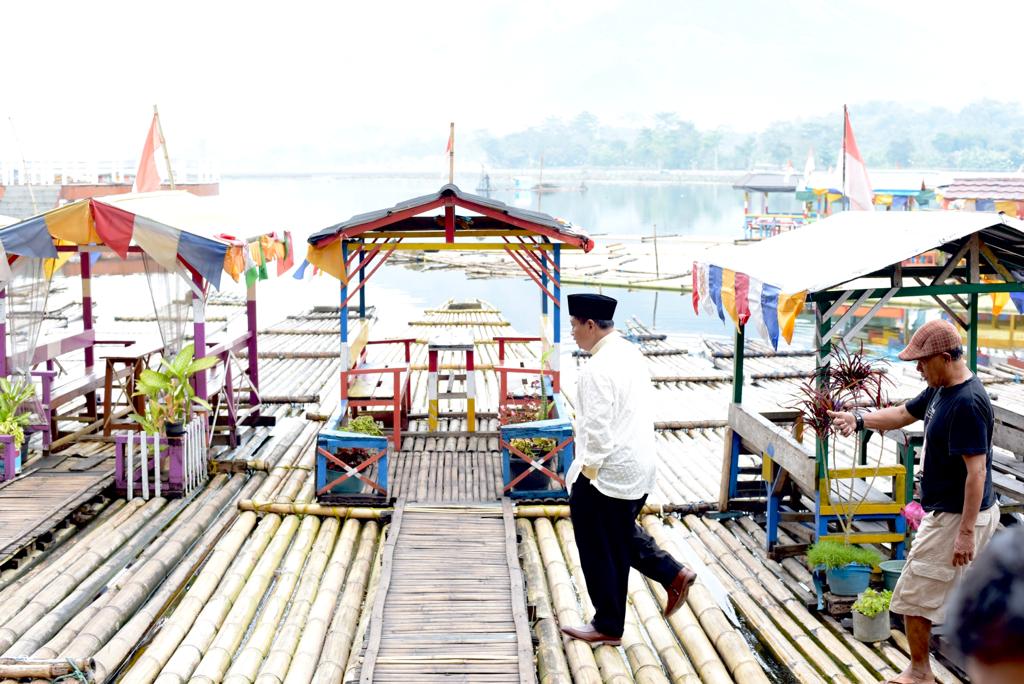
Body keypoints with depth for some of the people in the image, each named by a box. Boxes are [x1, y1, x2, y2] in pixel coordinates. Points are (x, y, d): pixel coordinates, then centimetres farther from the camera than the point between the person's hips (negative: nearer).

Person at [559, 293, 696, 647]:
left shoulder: (598, 369, -21)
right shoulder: (631, 354, 7)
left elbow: (597, 430, -23)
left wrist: (586, 476, -14)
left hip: (607, 472, -9)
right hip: (638, 467, 9)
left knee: (601, 552, 4)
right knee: (623, 533, 27)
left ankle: (608, 627, 16)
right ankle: (673, 575, 21)